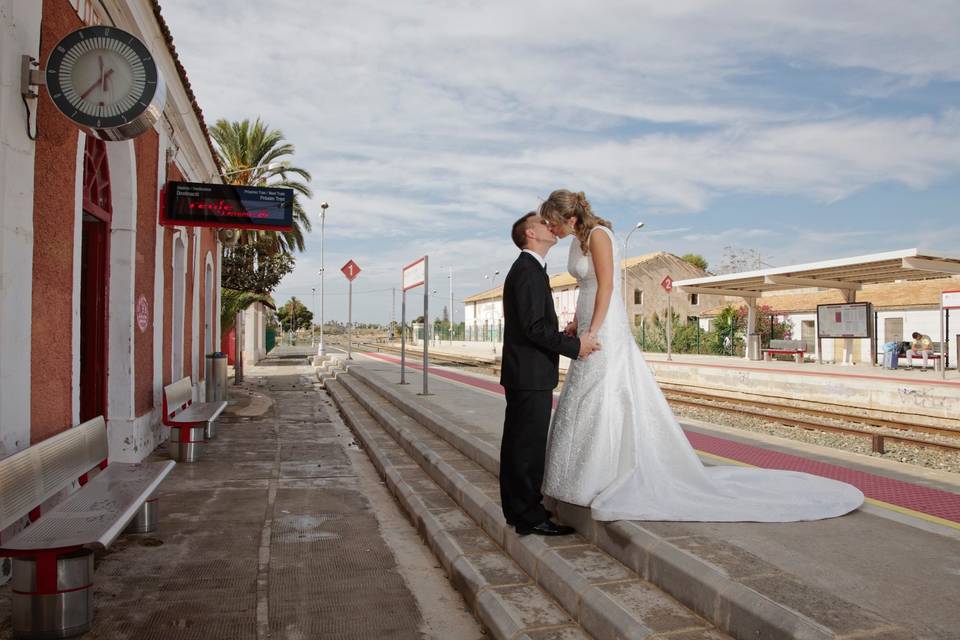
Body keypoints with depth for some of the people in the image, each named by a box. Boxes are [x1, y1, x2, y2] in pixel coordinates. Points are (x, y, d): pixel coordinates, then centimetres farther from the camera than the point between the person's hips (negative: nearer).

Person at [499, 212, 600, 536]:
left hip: (521, 374, 11)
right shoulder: (529, 270, -15)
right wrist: (575, 346, -15)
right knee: (530, 445, -3)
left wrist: (567, 337, 14)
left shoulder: (525, 269, 18)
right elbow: (533, 327, -22)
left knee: (517, 443, 15)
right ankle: (530, 517, 7)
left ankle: (517, 509, 26)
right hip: (532, 375, -11)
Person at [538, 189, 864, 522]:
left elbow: (606, 286, -19)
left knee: (606, 405, -4)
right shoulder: (578, 240, 13)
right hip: (590, 329, 10)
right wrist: (576, 323, 9)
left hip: (605, 332, -10)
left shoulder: (598, 234, -14)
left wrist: (592, 331, -21)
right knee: (587, 405, 14)